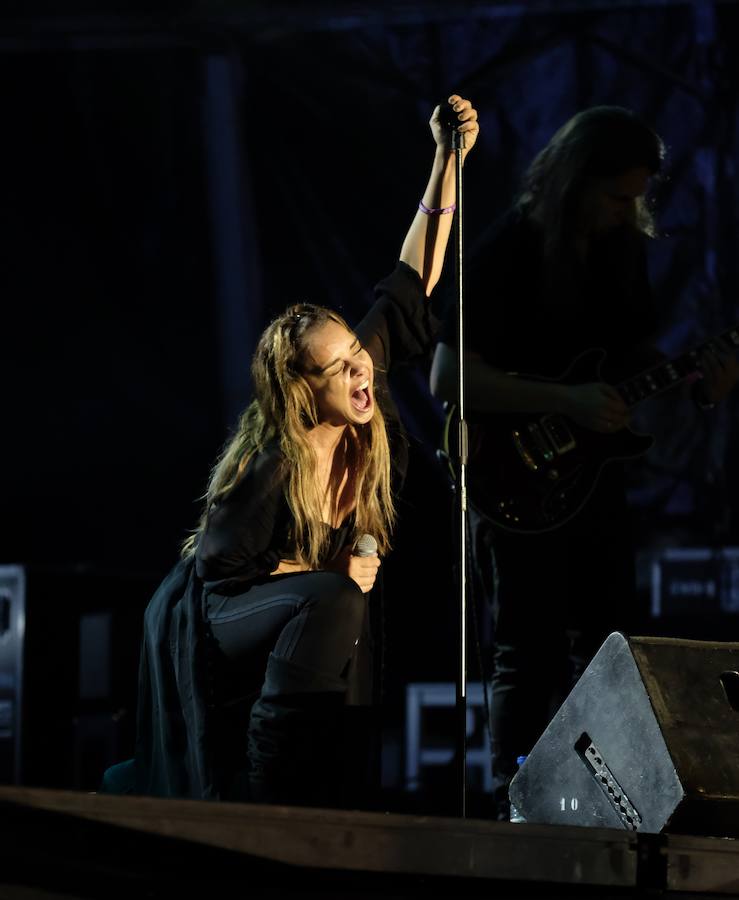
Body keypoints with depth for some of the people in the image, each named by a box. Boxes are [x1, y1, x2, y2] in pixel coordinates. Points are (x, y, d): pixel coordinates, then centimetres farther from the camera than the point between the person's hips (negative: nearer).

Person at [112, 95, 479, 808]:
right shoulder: (269, 467, -28)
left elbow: (410, 286, -13)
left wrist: (447, 160, -19)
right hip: (213, 618, -7)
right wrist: (328, 577, -20)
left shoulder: (365, 420, -13)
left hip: (298, 619, 7)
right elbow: (219, 565, -19)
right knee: (332, 607, -33)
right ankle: (271, 801, -30)